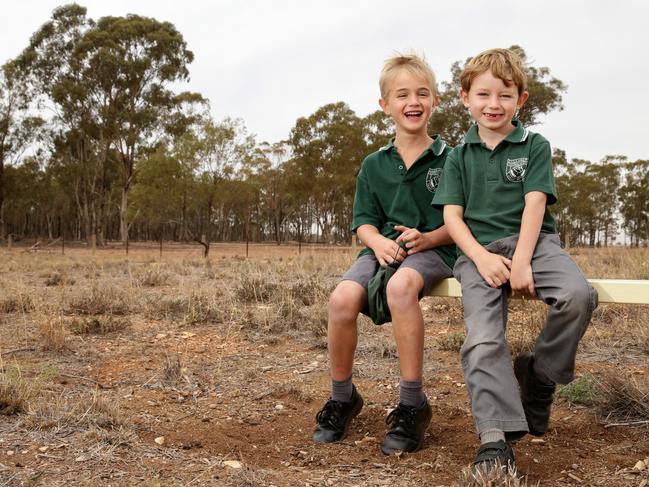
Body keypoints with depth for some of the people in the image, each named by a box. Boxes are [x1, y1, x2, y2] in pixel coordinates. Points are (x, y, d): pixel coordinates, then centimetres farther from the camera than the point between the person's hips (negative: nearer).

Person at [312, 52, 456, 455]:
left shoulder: (450, 160, 4)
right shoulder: (374, 165, 13)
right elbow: (364, 221, 11)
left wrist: (428, 238, -16)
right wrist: (378, 241, -12)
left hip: (433, 251, -3)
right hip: (384, 249, 3)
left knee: (401, 285, -39)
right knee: (343, 298, -28)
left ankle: (412, 405, -27)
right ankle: (342, 399, -4)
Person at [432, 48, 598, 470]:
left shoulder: (535, 146, 10)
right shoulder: (460, 156, 14)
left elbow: (534, 205, -2)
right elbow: (452, 215, 6)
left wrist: (521, 262, -15)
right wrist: (481, 257, -12)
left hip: (533, 242, 0)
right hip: (479, 250, 0)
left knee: (579, 295, -30)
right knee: (482, 340, -22)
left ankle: (540, 374, -4)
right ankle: (496, 439, -24)